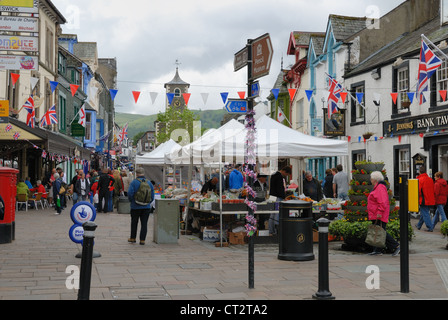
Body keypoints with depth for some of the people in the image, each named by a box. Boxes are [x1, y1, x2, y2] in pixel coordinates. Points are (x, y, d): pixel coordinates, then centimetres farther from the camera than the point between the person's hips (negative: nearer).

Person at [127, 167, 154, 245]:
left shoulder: (134, 182, -11)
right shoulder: (149, 182, 1)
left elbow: (130, 194, -14)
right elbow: (152, 195, 3)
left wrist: (131, 201, 4)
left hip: (136, 207, -2)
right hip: (146, 207, 2)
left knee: (134, 223, 14)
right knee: (144, 224, 5)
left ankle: (133, 238, 24)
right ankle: (142, 240, 4)